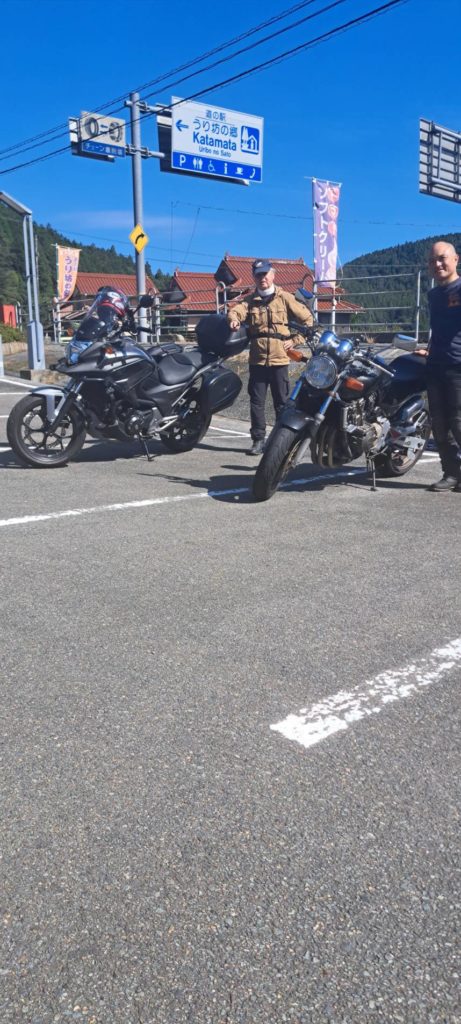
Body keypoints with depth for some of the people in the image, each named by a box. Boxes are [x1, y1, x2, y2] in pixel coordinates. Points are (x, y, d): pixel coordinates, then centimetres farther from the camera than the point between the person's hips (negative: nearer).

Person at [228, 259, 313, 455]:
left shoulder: (285, 298, 6)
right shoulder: (250, 300, 12)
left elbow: (307, 319, 8)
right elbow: (237, 310, -7)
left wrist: (294, 340, 0)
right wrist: (234, 319, -30)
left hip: (279, 360, -2)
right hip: (257, 360, 2)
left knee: (282, 402, 3)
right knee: (256, 402, 2)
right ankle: (258, 440, 9)